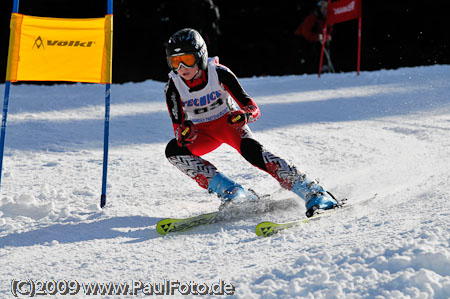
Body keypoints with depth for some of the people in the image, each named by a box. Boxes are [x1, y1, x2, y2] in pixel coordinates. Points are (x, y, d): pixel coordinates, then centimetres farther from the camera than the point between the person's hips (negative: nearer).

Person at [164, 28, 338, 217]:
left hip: (228, 121, -3)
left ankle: (313, 192, -33)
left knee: (251, 149, -32)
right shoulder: (173, 87, -19)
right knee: (173, 150, -25)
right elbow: (178, 126, -17)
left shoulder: (219, 73, -24)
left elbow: (253, 109, -23)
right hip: (202, 131, 3)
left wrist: (244, 115, -47)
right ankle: (231, 192, -25)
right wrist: (184, 133, -41)